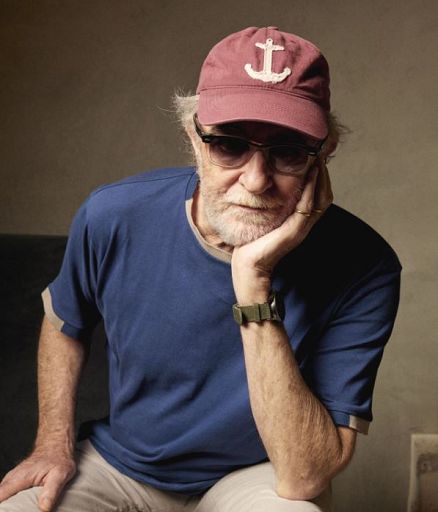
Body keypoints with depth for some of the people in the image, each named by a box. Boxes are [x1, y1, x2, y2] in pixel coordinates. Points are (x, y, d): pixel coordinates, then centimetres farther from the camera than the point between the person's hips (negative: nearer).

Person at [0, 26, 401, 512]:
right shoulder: (113, 218, -17)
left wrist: (254, 285, -36)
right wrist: (54, 445, -3)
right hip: (121, 466, 3)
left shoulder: (362, 266, -25)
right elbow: (63, 321, 7)